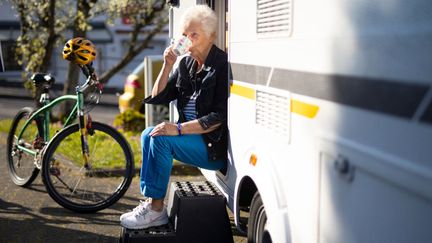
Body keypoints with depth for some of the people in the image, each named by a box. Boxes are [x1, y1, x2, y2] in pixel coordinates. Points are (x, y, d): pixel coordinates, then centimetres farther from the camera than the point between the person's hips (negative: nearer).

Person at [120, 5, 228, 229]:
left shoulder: (223, 66, -15)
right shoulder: (187, 64, 10)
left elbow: (219, 118, -21)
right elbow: (158, 98, 10)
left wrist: (179, 129, -25)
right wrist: (167, 66, -4)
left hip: (216, 146, -9)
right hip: (191, 134, 9)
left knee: (161, 139, -22)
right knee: (148, 134, -1)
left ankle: (156, 210, -14)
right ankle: (150, 202, -1)